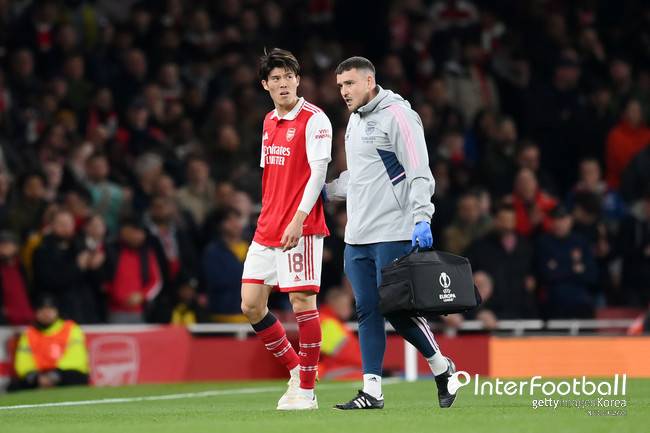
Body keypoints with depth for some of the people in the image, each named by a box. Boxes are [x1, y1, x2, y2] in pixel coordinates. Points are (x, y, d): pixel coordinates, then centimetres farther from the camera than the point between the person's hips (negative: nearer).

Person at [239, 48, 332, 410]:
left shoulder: (314, 119, -8)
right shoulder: (269, 122, 16)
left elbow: (318, 171, -15)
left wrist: (298, 219, -23)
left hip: (301, 228, -8)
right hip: (267, 230, 8)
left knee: (302, 302, -7)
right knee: (251, 305, 4)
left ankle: (306, 390, 0)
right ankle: (296, 371, 18)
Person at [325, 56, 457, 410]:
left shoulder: (396, 115, -8)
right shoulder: (355, 120, 18)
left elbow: (419, 172, -14)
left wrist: (421, 218, -23)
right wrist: (325, 190, 20)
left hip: (392, 235, -8)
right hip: (357, 236, 8)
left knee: (396, 309, -7)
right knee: (367, 312, 4)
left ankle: (442, 368, 12)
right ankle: (372, 391, 5)